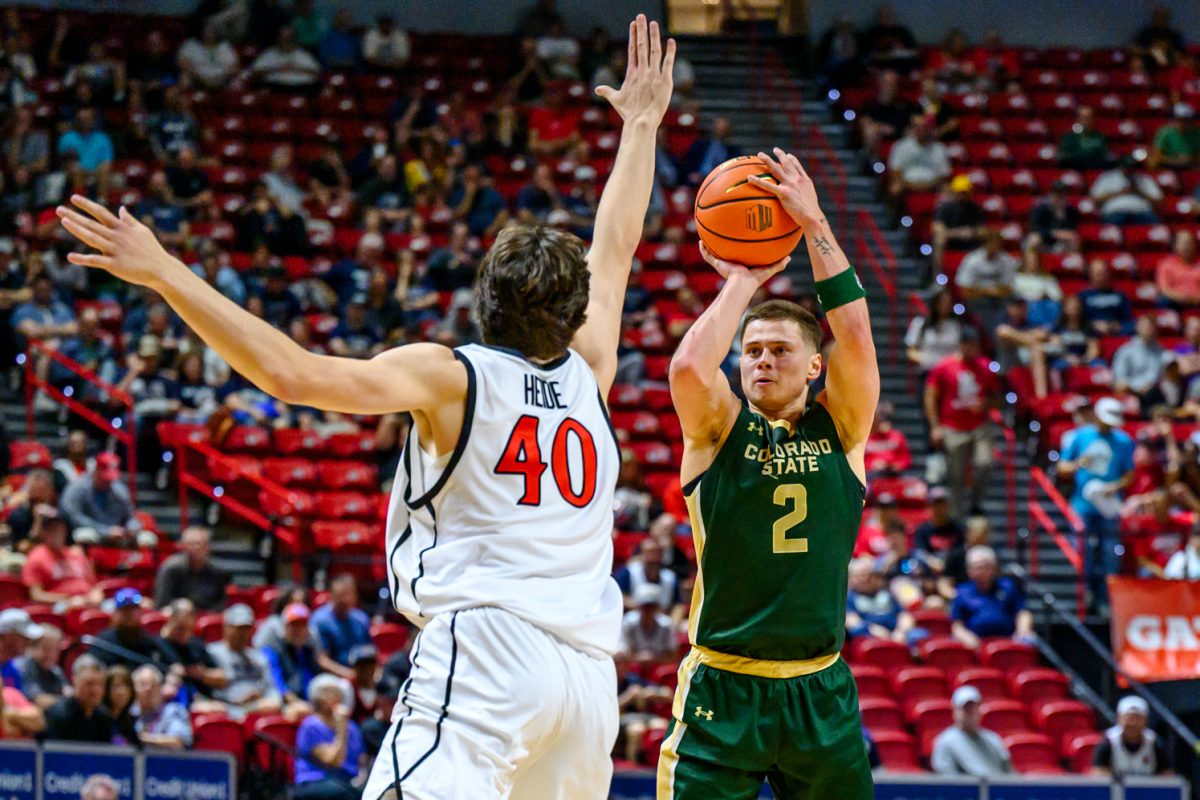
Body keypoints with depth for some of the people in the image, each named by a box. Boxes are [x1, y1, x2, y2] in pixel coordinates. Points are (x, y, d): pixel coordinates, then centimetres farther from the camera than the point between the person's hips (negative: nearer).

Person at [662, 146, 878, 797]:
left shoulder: (840, 429, 6)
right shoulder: (718, 427, 2)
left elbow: (855, 336, -10)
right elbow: (688, 366, -20)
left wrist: (815, 224, -13)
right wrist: (742, 283, -8)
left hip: (819, 692, 2)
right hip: (723, 690, -2)